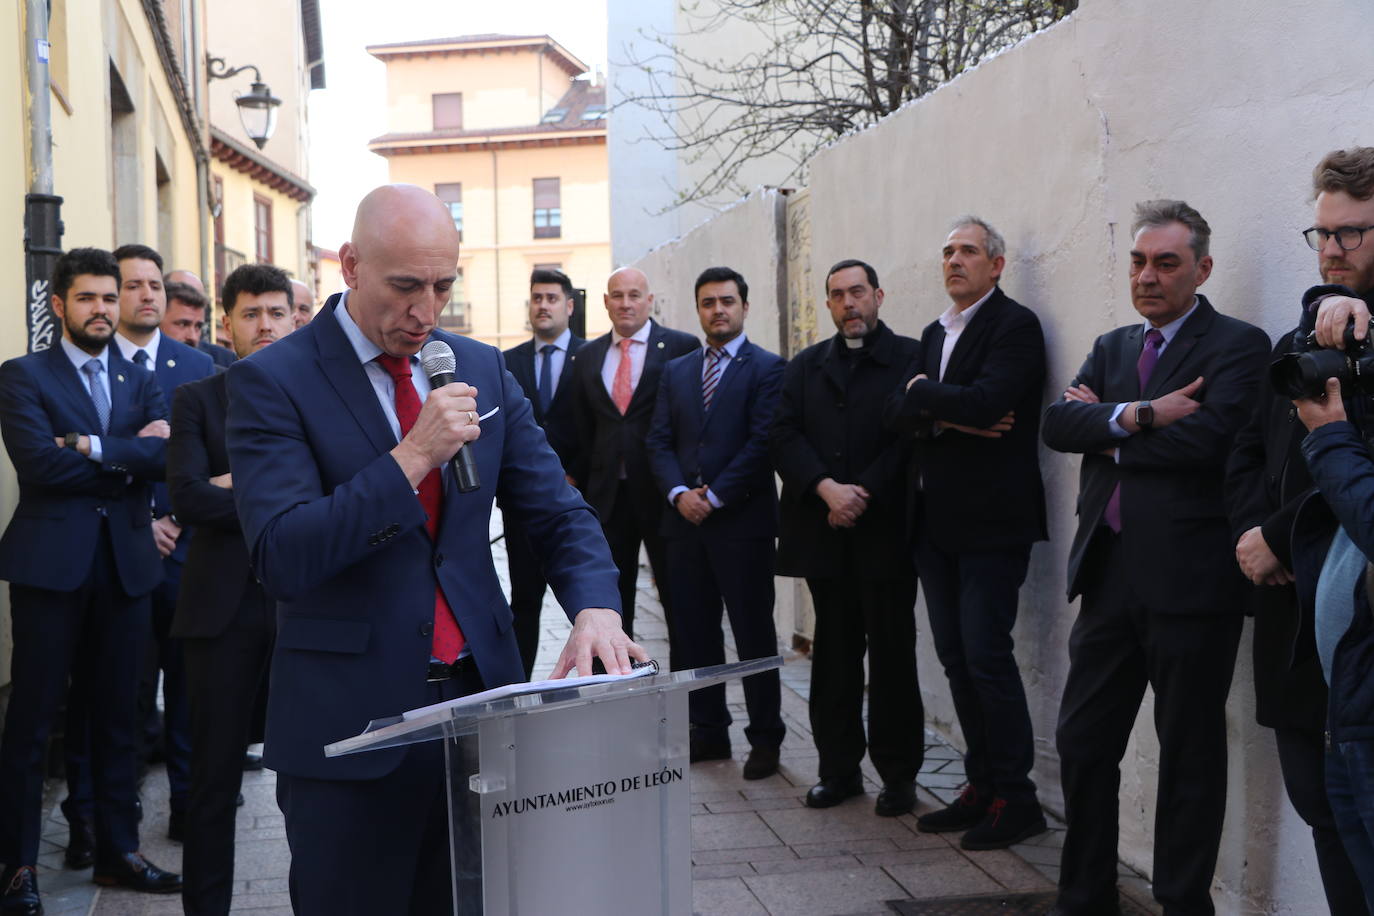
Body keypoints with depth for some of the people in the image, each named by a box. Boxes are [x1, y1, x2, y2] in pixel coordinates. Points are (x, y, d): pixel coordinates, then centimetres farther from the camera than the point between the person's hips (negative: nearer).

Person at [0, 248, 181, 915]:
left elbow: (165, 455, -3)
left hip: (125, 562, 4)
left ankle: (117, 849, 21)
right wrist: (130, 452, -8)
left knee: (118, 713, 10)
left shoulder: (140, 382, 14)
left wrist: (92, 447, -14)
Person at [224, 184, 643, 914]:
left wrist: (595, 609, -14)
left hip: (480, 698, 4)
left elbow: (557, 511, 6)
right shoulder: (271, 381, -7)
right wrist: (414, 455, -23)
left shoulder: (481, 368, 8)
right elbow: (281, 559, -18)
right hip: (353, 722, -4)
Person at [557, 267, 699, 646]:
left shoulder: (682, 347, -2)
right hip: (607, 496, 4)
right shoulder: (588, 356, 11)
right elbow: (580, 429, 14)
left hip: (662, 492, -4)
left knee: (678, 598, 5)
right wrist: (576, 478, 8)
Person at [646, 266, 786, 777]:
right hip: (686, 521, 5)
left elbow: (762, 442, -11)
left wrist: (715, 496, -13)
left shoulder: (766, 367, -2)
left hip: (743, 521, -5)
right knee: (694, 632, 9)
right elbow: (659, 442, 10)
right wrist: (679, 493, -7)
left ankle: (765, 739, 10)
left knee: (754, 633, 1)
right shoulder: (676, 372, 15)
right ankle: (709, 732, 20)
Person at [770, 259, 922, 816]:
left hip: (885, 530, -4)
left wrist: (864, 494, -14)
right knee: (834, 654, 9)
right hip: (823, 534, 4)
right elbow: (783, 435, 3)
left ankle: (898, 774, 11)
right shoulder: (805, 367, 15)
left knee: (891, 655, 2)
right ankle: (839, 768, 18)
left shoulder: (910, 359, 1)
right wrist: (827, 488, -12)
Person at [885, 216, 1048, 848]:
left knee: (986, 654, -7)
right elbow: (898, 411, 6)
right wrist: (953, 417, -11)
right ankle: (982, 787, 20)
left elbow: (986, 400, -22)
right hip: (936, 520, 8)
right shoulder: (936, 333, 18)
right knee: (956, 657, 10)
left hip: (991, 518, -8)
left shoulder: (1014, 325, -6)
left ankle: (1015, 796, 4)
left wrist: (927, 393, -6)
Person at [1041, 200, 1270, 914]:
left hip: (1189, 580, -6)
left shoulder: (1237, 346, -4)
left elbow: (1205, 438, -21)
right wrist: (1137, 416, -18)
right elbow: (1057, 424, -2)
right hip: (1110, 577, 6)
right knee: (1082, 742, 11)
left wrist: (1107, 430, -8)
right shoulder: (1112, 348, 15)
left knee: (1190, 752, 6)